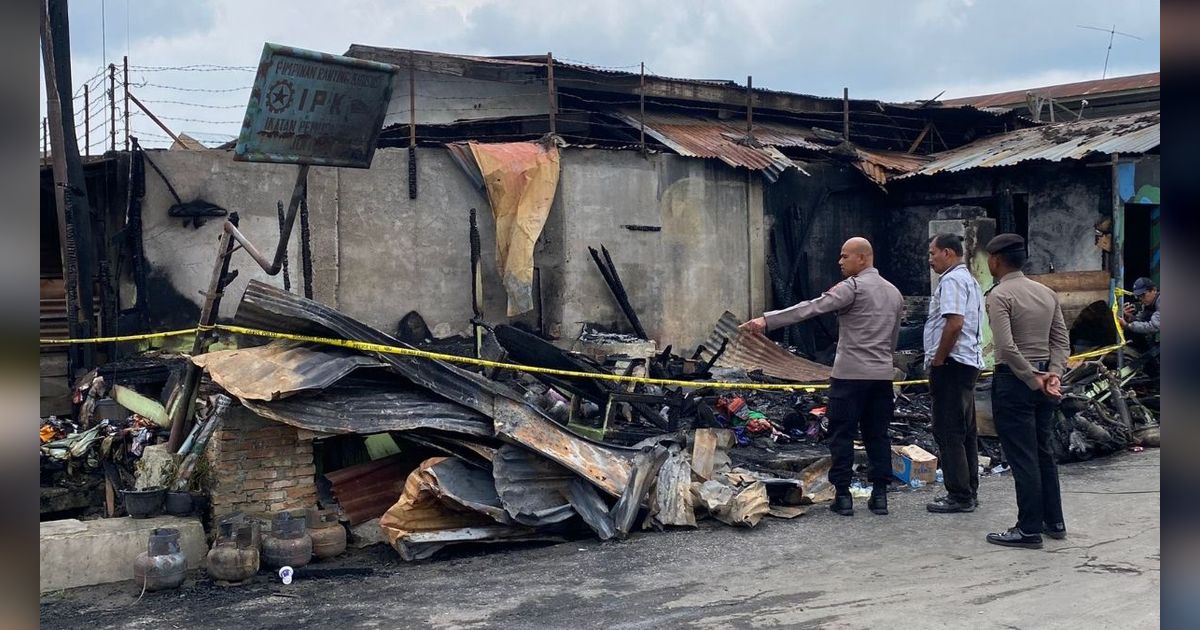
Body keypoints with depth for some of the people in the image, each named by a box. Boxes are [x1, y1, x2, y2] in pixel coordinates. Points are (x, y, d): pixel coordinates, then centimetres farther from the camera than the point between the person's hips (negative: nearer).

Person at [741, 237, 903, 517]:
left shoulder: (852, 288, -10)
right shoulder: (894, 292, 14)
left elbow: (810, 308, -19)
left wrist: (767, 320, -23)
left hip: (850, 373, -7)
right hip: (883, 374, 7)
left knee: (842, 434, 1)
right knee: (877, 435, 11)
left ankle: (843, 495, 2)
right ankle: (879, 494, 11)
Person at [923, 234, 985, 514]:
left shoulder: (951, 280, -13)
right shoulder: (969, 279, 20)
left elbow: (954, 323, -25)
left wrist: (937, 360, -17)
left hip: (952, 364, -11)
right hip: (969, 362, 11)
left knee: (948, 431, -6)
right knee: (965, 430, 14)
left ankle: (959, 496, -4)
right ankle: (969, 491, 20)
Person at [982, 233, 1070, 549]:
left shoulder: (999, 295, -13)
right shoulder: (1047, 293, 10)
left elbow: (1007, 347, -22)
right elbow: (1061, 340, 6)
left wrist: (1033, 380, -15)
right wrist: (1053, 374, -3)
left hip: (1013, 379, -8)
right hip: (1043, 378, 8)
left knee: (1022, 457, -2)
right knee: (1044, 452, 17)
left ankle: (1030, 529, 3)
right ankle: (1054, 521, 24)